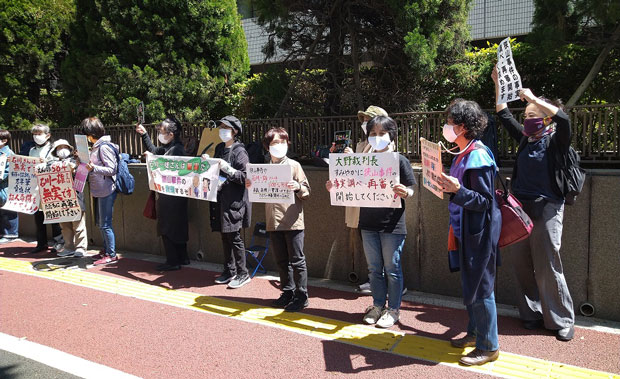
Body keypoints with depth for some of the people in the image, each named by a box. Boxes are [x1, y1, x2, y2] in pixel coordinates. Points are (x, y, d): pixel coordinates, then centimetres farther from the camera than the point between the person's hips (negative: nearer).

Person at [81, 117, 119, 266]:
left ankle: (112, 255, 5)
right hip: (100, 191, 10)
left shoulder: (104, 147, -15)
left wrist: (93, 168, -29)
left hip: (106, 191, -10)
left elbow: (112, 169, -20)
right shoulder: (97, 146, 15)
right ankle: (106, 250, 29)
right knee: (101, 223, 17)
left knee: (105, 224, -4)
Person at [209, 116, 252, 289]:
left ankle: (243, 273, 6)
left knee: (234, 237, -4)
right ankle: (229, 271, 23)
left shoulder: (239, 151, -8)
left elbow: (245, 177, -14)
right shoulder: (219, 148, 14)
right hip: (220, 198, 7)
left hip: (234, 200, -7)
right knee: (225, 236, 12)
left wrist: (227, 168, -23)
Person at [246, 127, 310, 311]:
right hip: (274, 221, 5)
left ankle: (301, 296, 12)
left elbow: (307, 192, -3)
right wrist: (251, 186, -1)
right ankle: (288, 292, 26)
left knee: (297, 261, 1)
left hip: (293, 221, -4)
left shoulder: (294, 165, -2)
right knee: (282, 261, 14)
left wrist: (297, 187, -23)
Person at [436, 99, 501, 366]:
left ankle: (488, 347, 15)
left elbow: (485, 201, -22)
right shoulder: (463, 154, 8)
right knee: (469, 284, 19)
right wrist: (448, 185, 13)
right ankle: (475, 332, 35)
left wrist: (458, 190, -34)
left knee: (480, 287, 0)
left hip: (480, 232, -10)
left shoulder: (478, 157, -21)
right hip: (465, 229, 10)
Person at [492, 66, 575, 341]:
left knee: (547, 267, -3)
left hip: (546, 208, -6)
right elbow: (504, 116, 17)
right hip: (522, 208, 6)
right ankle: (532, 315, 21)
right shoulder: (525, 139, 12)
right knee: (522, 265, 9)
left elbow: (563, 119, -24)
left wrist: (533, 98, -21)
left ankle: (562, 321, 11)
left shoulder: (555, 140, -4)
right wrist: (498, 85, 12)